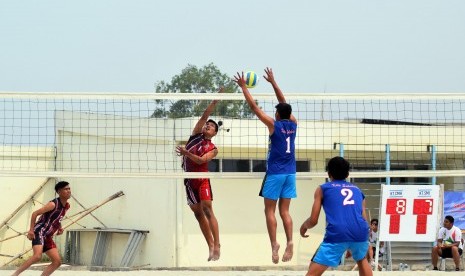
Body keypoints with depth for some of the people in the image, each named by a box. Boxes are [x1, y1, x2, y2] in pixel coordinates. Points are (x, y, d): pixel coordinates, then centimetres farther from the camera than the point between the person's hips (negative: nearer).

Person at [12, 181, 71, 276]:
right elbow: (35, 213, -14)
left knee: (57, 262, 0)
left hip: (48, 236, 9)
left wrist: (59, 228, 9)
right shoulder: (53, 204, -15)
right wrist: (31, 230, -21)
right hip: (39, 232, -9)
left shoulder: (66, 206, 11)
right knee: (37, 256, -29)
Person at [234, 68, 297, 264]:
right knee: (284, 211, 6)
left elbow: (253, 107, -5)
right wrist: (273, 82, 25)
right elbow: (284, 104, 18)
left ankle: (274, 244, -12)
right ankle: (289, 241, -12)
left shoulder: (274, 125, -9)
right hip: (290, 173, 5)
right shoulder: (293, 124, 4)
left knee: (270, 210, 1)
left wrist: (243, 87, 4)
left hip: (275, 173, -5)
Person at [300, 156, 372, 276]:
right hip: (360, 231, 4)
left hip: (337, 234, -4)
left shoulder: (322, 189, 19)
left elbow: (313, 221, 15)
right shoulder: (357, 190, 28)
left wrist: (303, 227, 39)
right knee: (362, 260, 35)